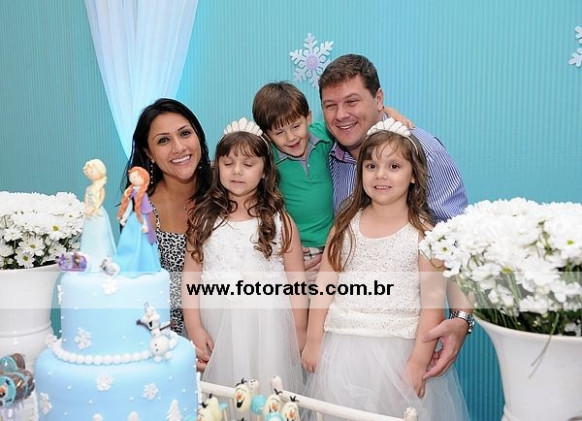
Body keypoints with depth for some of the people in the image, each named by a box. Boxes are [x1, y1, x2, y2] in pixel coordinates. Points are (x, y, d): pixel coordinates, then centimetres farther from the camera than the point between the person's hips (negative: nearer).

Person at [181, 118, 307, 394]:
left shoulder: (279, 221, -1)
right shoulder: (203, 219, 4)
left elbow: (296, 279, 1)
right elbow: (191, 275, 2)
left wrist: (300, 333, 1)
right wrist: (194, 327, -3)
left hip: (267, 325, -1)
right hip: (215, 324, 2)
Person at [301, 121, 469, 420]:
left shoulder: (423, 233, -5)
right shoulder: (346, 225, 5)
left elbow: (433, 303, -7)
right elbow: (324, 286, 5)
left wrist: (419, 362, -11)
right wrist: (313, 340, 2)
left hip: (398, 350, -3)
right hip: (341, 349, 3)